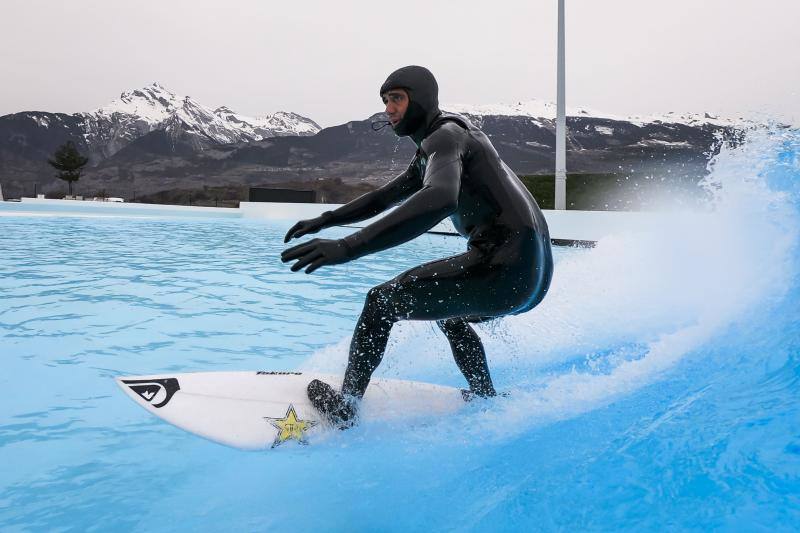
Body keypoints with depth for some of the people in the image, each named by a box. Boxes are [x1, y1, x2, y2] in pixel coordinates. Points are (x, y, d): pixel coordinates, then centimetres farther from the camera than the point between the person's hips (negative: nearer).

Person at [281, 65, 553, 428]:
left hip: (504, 269, -11)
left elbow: (440, 200, -33)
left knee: (381, 302, -5)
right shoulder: (436, 146, 22)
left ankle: (342, 407, 5)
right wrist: (326, 220, 24)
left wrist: (349, 247, -40)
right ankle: (486, 398, 42)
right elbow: (386, 196, 32)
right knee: (446, 310, 36)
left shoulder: (444, 135, -10)